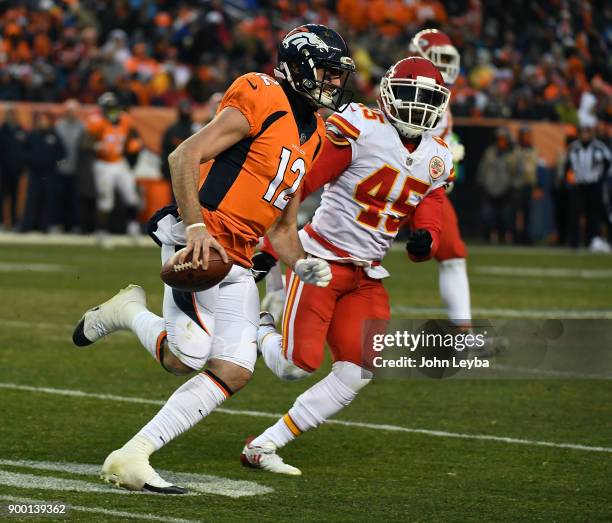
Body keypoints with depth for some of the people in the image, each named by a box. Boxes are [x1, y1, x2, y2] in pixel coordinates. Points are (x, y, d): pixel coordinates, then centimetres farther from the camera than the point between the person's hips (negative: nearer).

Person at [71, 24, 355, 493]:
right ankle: (130, 311, 12)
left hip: (237, 261, 9)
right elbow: (184, 157, -15)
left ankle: (131, 457, 0)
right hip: (199, 241, -9)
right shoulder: (262, 101, -8)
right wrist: (196, 226, -22)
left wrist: (302, 266, 4)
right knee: (187, 356, -21)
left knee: (234, 372, -2)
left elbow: (282, 226, 23)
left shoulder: (313, 136, 19)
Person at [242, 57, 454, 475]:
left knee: (356, 375, -4)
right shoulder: (359, 129, -14)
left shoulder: (437, 160, 8)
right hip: (322, 258, -7)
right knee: (298, 365, -14)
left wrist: (425, 241, -16)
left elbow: (430, 220, 10)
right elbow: (295, 186, -13)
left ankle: (263, 446, 5)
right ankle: (263, 329, 23)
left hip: (367, 277, 7)